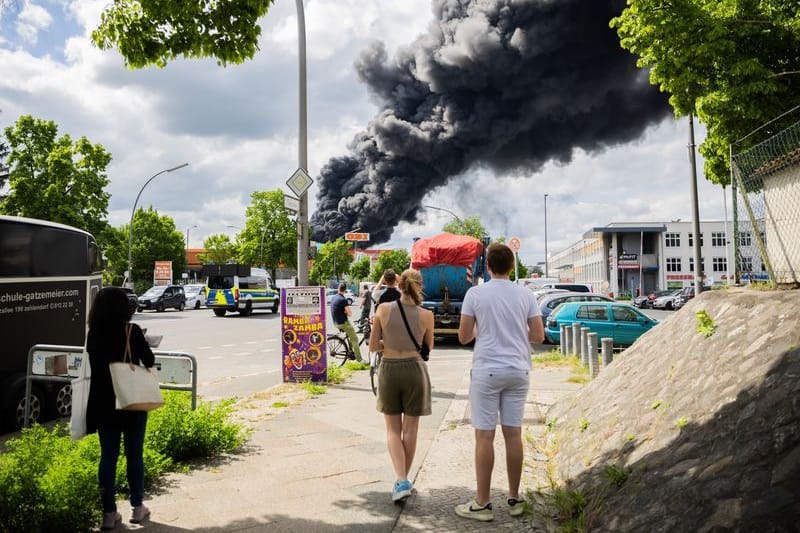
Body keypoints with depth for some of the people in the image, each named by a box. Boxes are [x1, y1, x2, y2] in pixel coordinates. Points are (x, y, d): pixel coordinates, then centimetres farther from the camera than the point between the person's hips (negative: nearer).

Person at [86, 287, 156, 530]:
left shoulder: (93, 334, -1)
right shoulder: (132, 331, -12)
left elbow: (94, 366, 11)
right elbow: (149, 361, -5)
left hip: (103, 403, 3)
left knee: (108, 456, 10)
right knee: (134, 454, 10)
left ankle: (109, 512, 13)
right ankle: (137, 507, 19)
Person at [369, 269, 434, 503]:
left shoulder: (383, 309, -8)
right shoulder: (426, 315, -7)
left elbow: (373, 346, -3)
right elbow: (428, 348, 8)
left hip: (389, 369, 0)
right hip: (414, 369, 0)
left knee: (393, 430, 12)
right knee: (410, 429, 14)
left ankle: (401, 481, -2)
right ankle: (404, 480, 24)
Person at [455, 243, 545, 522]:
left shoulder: (475, 293, -6)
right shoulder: (525, 294, 2)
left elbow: (464, 337, -3)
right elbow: (538, 336, 3)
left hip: (487, 371, -3)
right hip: (518, 371, 3)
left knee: (485, 436, 2)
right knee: (513, 434, 11)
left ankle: (482, 504, 9)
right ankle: (514, 499, 21)